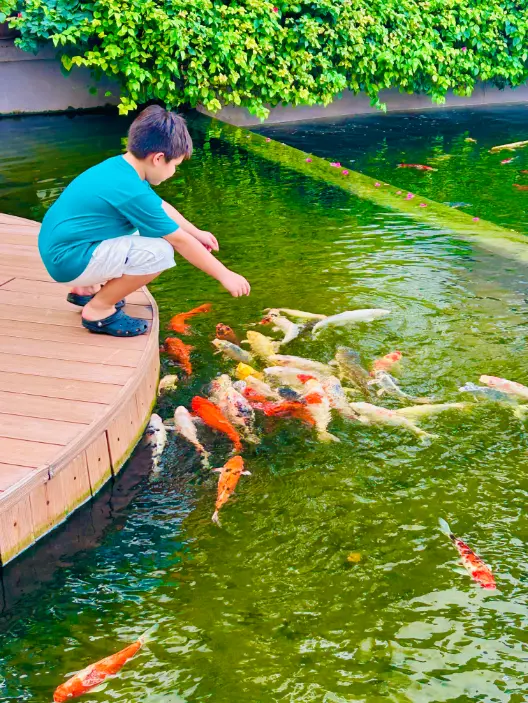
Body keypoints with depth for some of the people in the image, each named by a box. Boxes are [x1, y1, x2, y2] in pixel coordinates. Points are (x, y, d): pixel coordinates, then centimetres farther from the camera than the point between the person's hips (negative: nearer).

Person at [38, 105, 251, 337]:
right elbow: (180, 241, -15)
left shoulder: (120, 166, 4)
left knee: (148, 226, 21)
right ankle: (98, 310, -5)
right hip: (69, 260, -10)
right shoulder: (132, 191, -22)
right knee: (160, 252, -20)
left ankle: (87, 288, 20)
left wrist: (196, 232, 29)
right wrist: (225, 275, -7)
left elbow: (161, 207, 22)